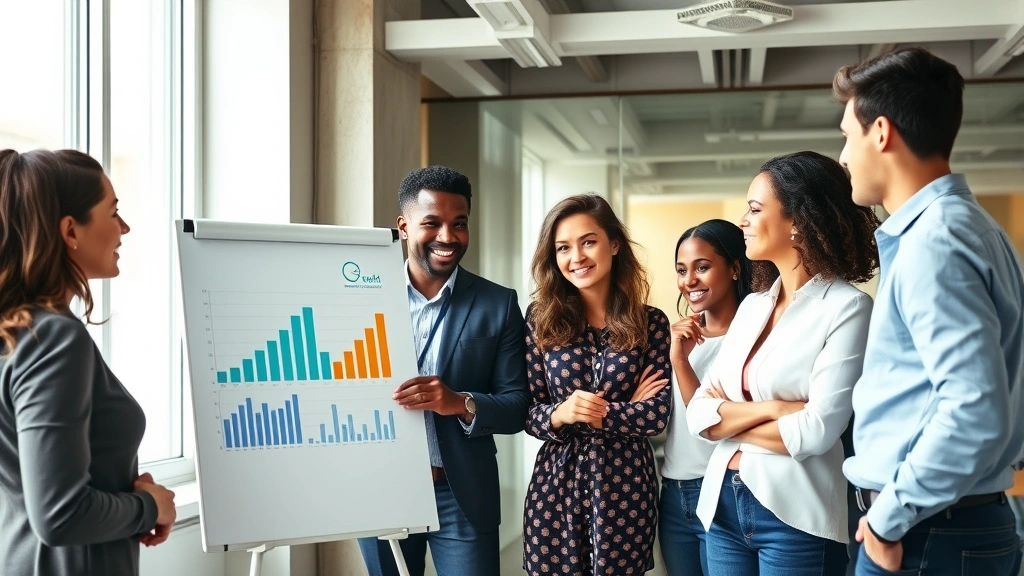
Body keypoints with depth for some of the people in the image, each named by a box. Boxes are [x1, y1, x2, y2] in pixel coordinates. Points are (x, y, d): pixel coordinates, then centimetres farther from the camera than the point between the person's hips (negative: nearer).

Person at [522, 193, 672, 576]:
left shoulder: (651, 323, 0)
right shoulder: (540, 319, 1)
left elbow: (657, 413, -6)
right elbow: (528, 412, 0)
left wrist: (591, 413, -14)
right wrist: (560, 414, -20)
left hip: (625, 487, 0)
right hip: (557, 485, 1)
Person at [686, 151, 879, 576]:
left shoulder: (846, 308, -11)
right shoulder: (751, 305, 9)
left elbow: (815, 432, -19)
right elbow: (698, 413, 3)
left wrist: (728, 417, -5)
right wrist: (769, 408, -14)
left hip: (795, 517, -6)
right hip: (722, 503, 6)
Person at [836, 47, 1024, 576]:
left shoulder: (932, 243, -19)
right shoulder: (954, 226, 12)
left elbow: (976, 413, -28)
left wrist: (889, 516, -18)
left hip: (922, 533, -9)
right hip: (945, 523, 9)